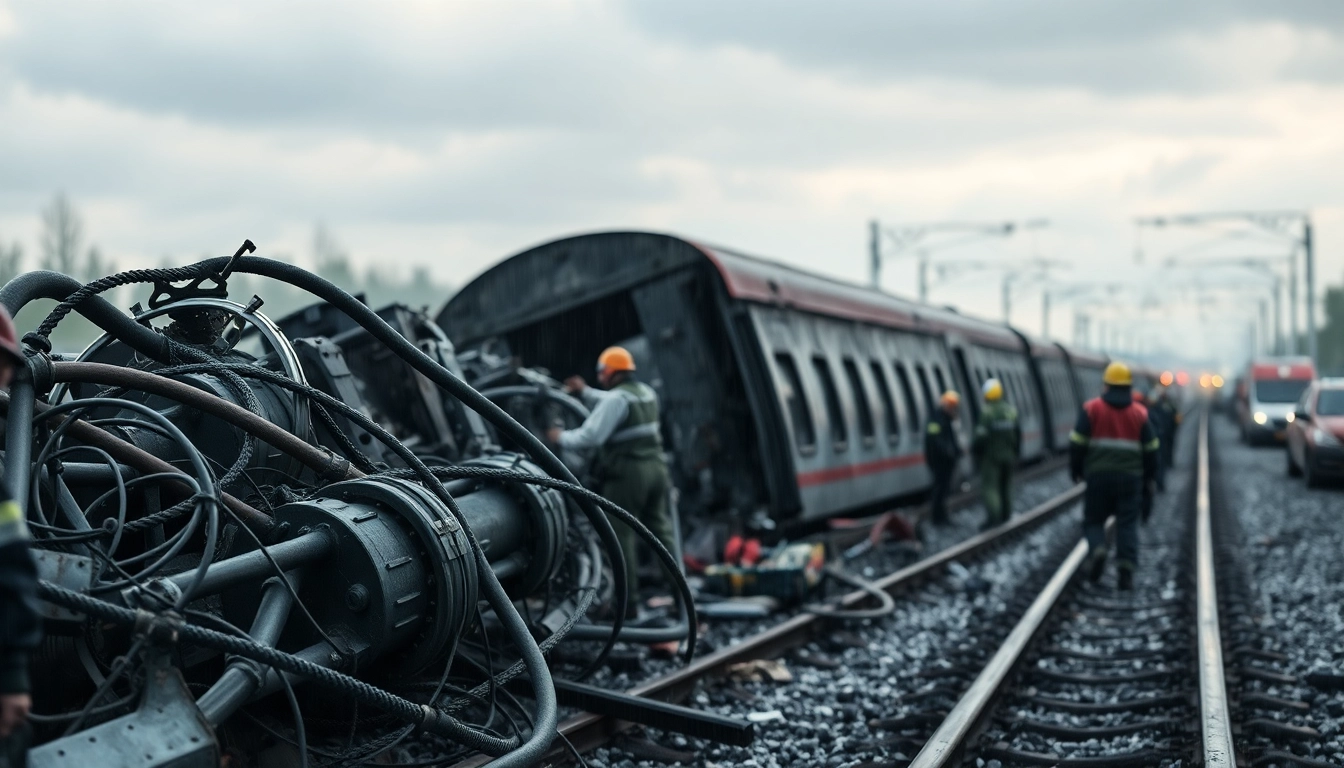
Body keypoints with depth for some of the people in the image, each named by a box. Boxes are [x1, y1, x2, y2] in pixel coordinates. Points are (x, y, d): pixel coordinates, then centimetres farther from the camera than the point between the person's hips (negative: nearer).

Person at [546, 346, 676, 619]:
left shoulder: (616, 398, -13)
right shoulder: (646, 393, 16)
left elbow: (591, 436, -18)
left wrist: (561, 437, -3)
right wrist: (585, 392, 32)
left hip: (628, 473, -8)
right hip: (656, 468, 8)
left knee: (622, 536, -2)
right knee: (661, 529, 11)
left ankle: (628, 602, -1)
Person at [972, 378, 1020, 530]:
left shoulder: (986, 412, -16)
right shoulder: (1011, 411, 2)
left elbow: (982, 436, -18)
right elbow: (1018, 432, 6)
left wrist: (974, 449, -2)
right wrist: (1015, 451, 16)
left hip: (991, 455, -6)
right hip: (1009, 455, 6)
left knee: (989, 486, -6)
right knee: (1005, 485, 17)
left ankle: (992, 517, -15)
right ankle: (1005, 514, 23)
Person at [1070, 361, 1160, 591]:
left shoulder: (1091, 409, -1)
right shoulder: (1140, 413, 5)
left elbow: (1077, 443, -4)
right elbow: (1151, 449, 8)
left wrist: (1075, 469, 9)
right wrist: (1148, 478, 19)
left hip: (1098, 475, -1)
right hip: (1130, 476, 1)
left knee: (1093, 520, 10)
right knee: (1127, 524, 4)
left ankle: (1097, 549, -17)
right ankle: (1126, 568, -9)